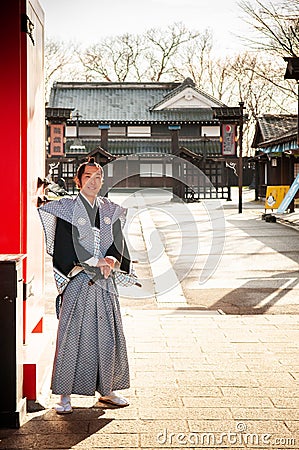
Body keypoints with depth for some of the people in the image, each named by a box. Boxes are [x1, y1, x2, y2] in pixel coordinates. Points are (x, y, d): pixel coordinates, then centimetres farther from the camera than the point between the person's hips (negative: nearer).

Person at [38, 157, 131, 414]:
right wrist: (95, 262, -15)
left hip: (105, 284, 4)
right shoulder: (66, 209, -2)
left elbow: (119, 242, 6)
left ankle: (107, 390, 21)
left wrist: (112, 260, -15)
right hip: (77, 282, -4)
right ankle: (65, 395, 5)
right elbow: (65, 248, -10)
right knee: (72, 337, -3)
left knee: (109, 335, 8)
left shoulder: (111, 210, 12)